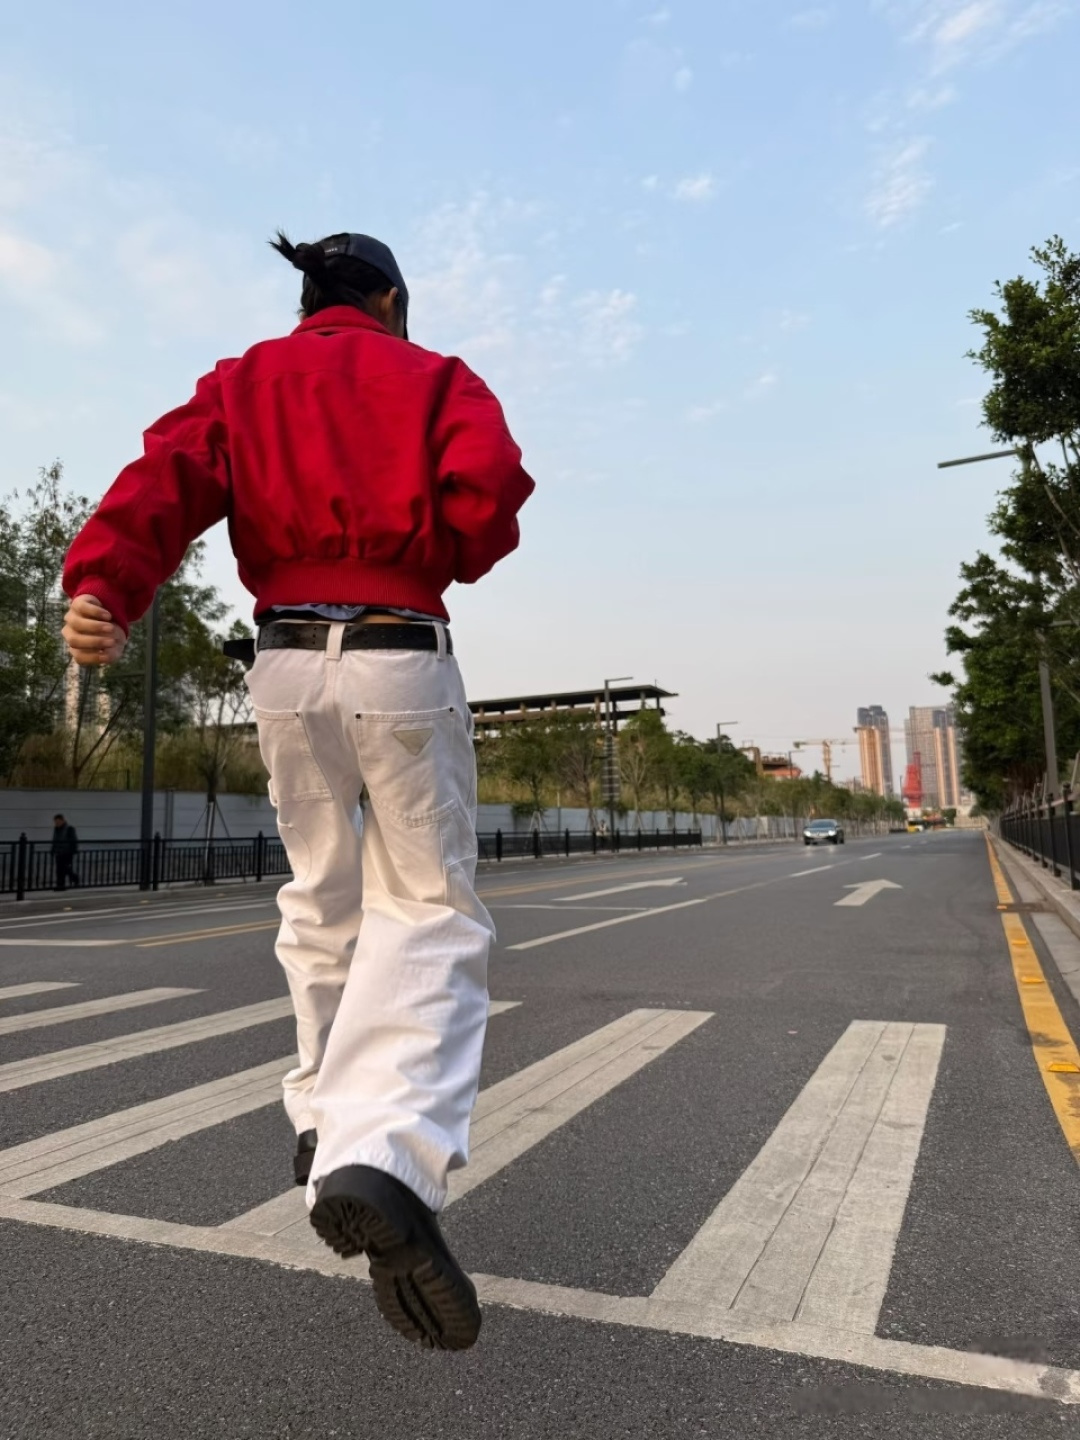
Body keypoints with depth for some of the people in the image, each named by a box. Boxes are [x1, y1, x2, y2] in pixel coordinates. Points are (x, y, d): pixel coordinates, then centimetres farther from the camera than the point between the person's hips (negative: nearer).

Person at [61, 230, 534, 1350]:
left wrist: (101, 591, -17)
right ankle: (386, 1156, -22)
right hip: (401, 658, -3)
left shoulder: (241, 381, 17)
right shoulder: (432, 377, 11)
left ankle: (329, 1120, 27)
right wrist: (432, 566, 10)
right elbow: (490, 482, -8)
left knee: (322, 899, 19)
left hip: (284, 660, 4)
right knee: (427, 911, -1)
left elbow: (171, 472, -2)